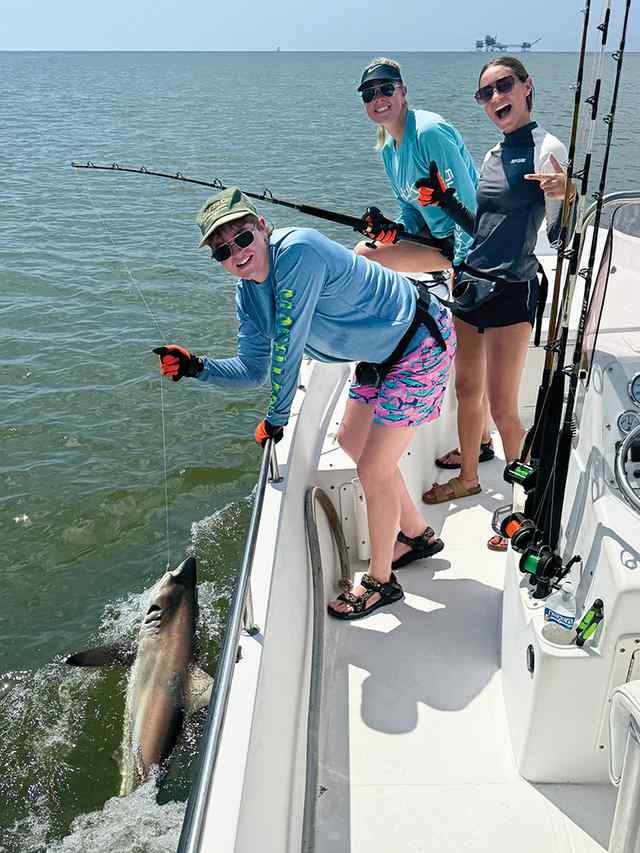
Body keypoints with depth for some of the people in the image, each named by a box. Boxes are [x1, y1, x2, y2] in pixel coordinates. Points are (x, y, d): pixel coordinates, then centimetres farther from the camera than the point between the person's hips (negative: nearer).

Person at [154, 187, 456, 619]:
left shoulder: (297, 251, -28)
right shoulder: (248, 293, 0)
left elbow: (288, 346, -26)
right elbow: (252, 369, 5)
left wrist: (276, 418, -16)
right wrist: (195, 366, -10)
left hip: (422, 345, -9)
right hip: (383, 350, 10)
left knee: (373, 471, -6)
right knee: (352, 442, 21)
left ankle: (381, 581, 17)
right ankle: (418, 535, 41)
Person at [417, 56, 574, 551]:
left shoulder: (546, 149, -10)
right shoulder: (493, 156, 13)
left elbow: (560, 236, -14)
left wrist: (566, 197, -33)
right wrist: (444, 200, 11)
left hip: (512, 290, -8)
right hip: (471, 282, 8)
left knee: (502, 407, -6)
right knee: (467, 388, 17)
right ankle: (468, 477, 37)